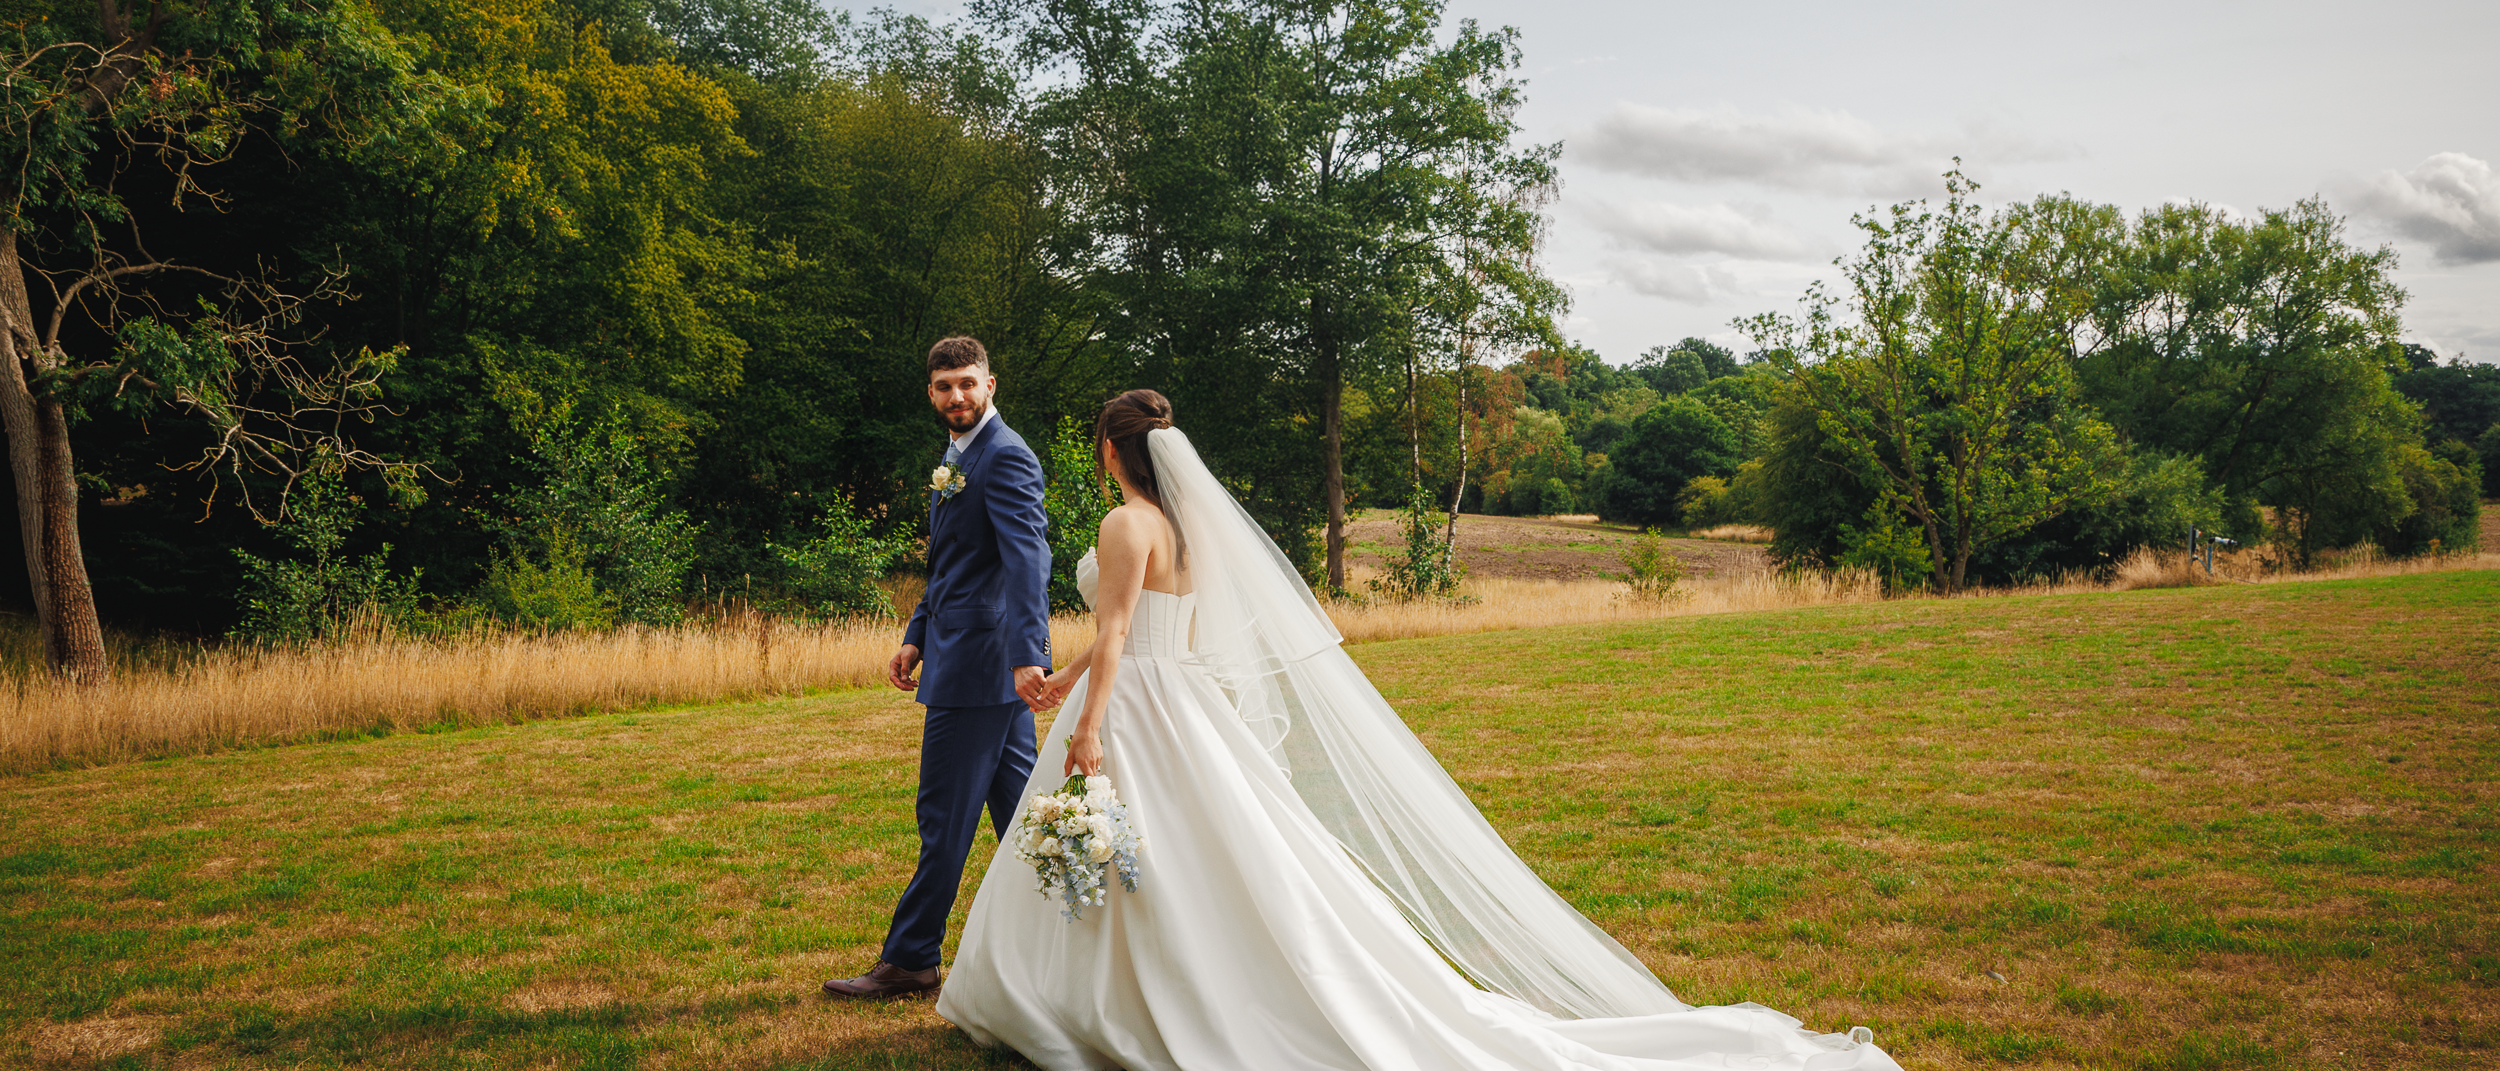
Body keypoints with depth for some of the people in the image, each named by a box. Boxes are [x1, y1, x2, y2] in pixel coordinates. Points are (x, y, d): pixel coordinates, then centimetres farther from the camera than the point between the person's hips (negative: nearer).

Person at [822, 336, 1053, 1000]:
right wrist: (916, 639, 21)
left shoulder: (1005, 456, -14)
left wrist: (1027, 655, -34)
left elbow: (1028, 559, -25)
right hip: (988, 665, 10)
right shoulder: (958, 457, 18)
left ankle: (910, 961, 6)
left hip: (980, 660, -10)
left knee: (945, 815, -3)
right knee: (1016, 803, 13)